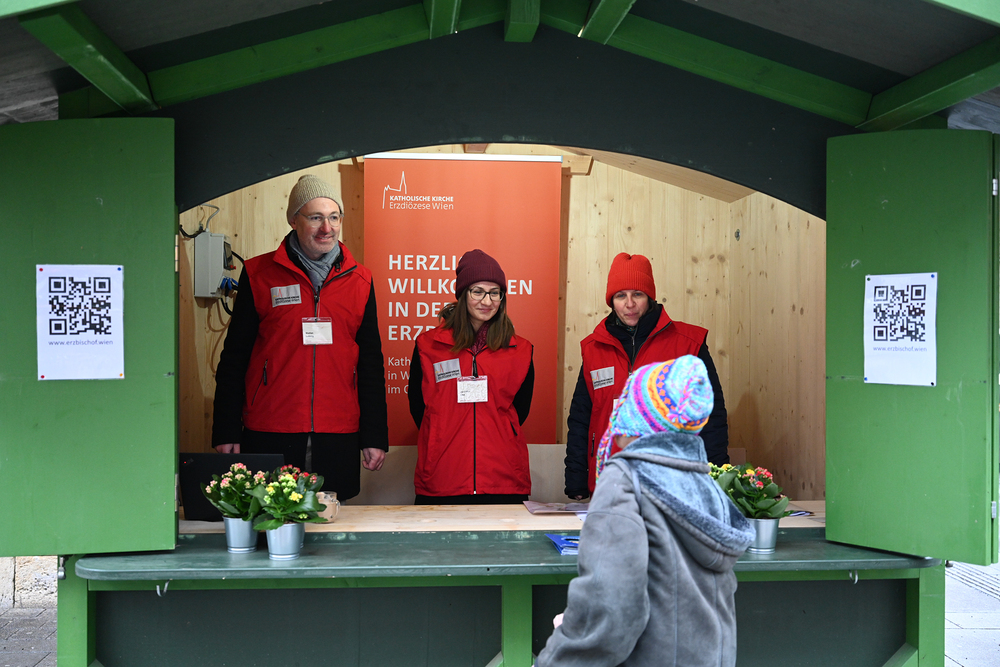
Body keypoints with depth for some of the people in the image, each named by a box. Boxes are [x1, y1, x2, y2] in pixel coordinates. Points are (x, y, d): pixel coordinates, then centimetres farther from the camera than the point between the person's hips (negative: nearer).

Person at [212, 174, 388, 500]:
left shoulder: (359, 280, 9)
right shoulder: (259, 274, 3)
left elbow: (371, 363, 12)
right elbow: (234, 359, 6)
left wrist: (374, 437, 7)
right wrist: (226, 433, 1)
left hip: (338, 436, 2)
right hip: (269, 436, -1)